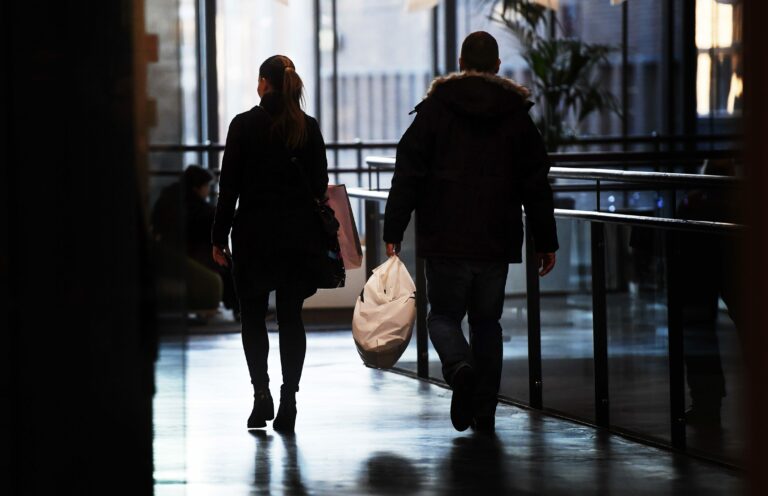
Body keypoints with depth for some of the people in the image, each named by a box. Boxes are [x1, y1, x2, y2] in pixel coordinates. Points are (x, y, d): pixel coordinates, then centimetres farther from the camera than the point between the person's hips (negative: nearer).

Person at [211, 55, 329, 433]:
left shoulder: (244, 125, -6)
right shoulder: (309, 128, 3)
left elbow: (229, 186, -6)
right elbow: (320, 185, 6)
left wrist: (219, 237, 0)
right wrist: (315, 237, 14)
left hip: (254, 233, -2)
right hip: (300, 234, 2)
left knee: (253, 315, 9)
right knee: (291, 316, 6)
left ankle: (261, 392, -3)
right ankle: (289, 399, 1)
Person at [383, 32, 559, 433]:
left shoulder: (436, 107, 0)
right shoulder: (516, 113, 6)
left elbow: (408, 174, -4)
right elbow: (536, 185, 7)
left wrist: (393, 231, -1)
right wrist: (545, 242, 12)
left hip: (444, 241, -2)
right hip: (496, 240, 2)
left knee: (444, 314, 9)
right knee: (487, 321, 13)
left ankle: (460, 368, -22)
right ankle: (484, 411, 10)